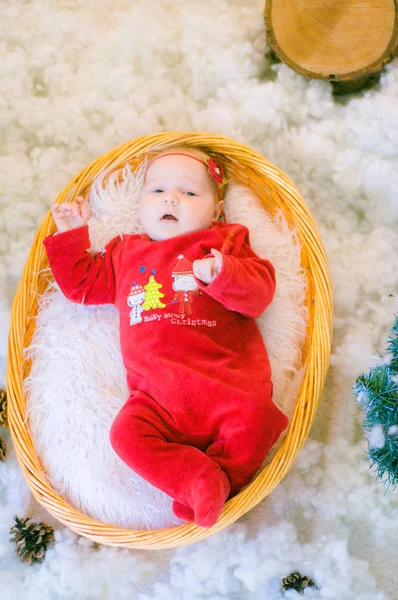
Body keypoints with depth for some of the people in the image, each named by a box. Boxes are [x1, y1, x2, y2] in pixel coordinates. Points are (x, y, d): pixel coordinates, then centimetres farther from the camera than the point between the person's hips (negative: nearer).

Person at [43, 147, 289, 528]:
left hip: (225, 386, -2)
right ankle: (199, 479, -25)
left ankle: (216, 480, -13)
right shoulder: (125, 254, 26)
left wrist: (222, 275, -17)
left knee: (255, 420, -29)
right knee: (127, 433, -23)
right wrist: (70, 236, 27)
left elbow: (260, 292, 2)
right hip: (157, 395, 2)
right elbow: (82, 284, 33)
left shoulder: (226, 244, 16)